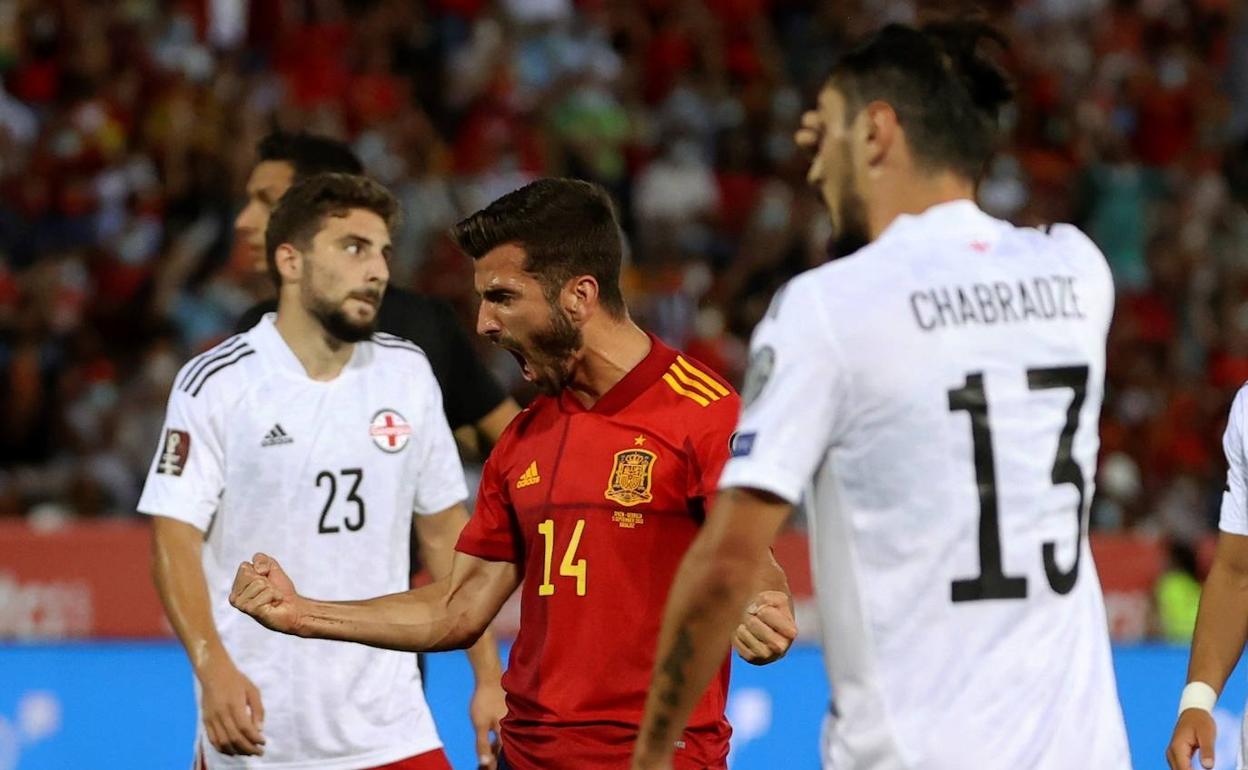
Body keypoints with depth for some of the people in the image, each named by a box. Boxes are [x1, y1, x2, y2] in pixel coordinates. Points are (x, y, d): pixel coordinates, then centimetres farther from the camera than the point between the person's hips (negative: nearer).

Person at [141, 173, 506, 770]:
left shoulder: (408, 374, 7)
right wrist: (213, 669, -22)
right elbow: (175, 538, -9)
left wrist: (487, 676, 8)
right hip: (255, 721, -3)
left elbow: (444, 533, 13)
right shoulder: (216, 383, -5)